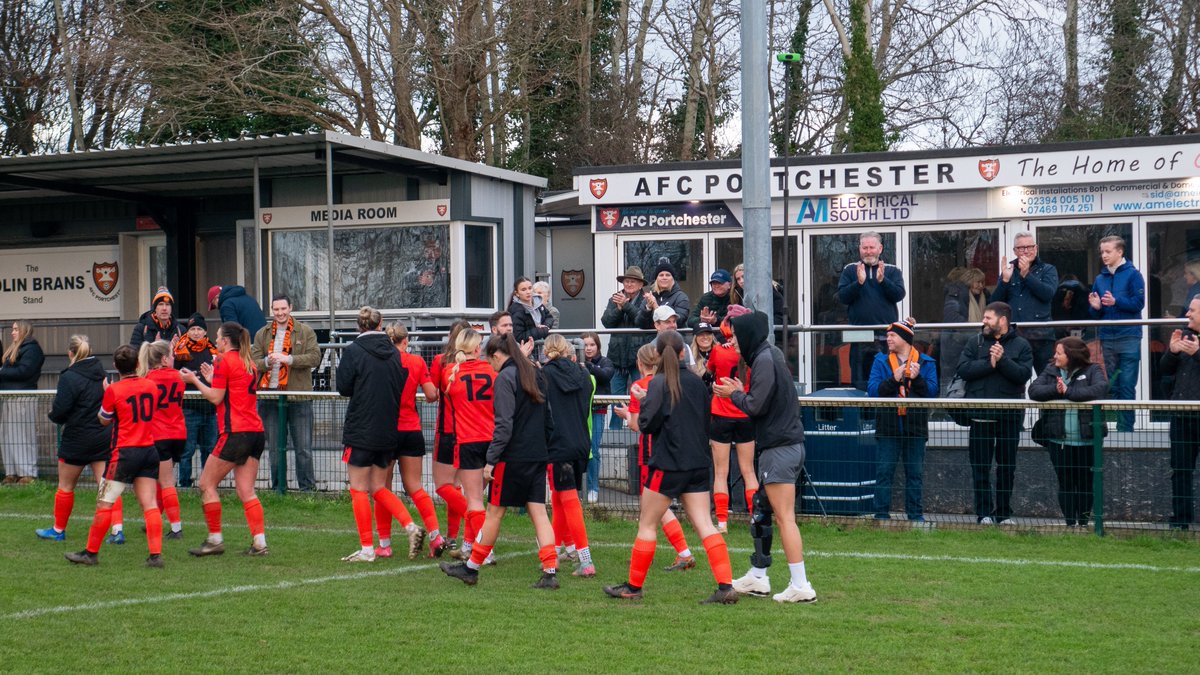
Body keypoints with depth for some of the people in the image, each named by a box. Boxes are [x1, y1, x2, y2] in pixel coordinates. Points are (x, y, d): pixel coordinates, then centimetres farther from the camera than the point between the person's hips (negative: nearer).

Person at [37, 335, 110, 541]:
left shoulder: (69, 377, -15)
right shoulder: (101, 374, 4)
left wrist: (52, 413, 5)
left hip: (77, 439, -5)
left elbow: (58, 412, -15)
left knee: (65, 486, 13)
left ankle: (58, 530, 25)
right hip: (104, 437, 5)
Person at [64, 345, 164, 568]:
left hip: (125, 452, -5)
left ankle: (91, 553, 10)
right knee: (149, 503, 1)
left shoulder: (113, 390, -8)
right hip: (149, 450, 5)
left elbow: (104, 420, 6)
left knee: (104, 503, 4)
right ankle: (156, 554, -7)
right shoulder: (150, 386, 5)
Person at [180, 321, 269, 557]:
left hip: (235, 432, -8)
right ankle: (259, 542, -4)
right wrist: (213, 380, 26)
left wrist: (194, 380, 5)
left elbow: (215, 398, -7)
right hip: (255, 432, 8)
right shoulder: (248, 363, 18)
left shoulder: (224, 361, -5)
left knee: (207, 485, 3)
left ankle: (215, 540, 4)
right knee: (246, 490, 6)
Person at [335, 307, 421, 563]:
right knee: (379, 488, 16)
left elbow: (344, 387, -6)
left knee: (359, 491, 4)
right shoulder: (394, 353, 4)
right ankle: (411, 526, -2)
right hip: (388, 432, 5)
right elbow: (401, 388, 7)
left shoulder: (353, 351, -10)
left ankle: (367, 549, 3)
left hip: (360, 431, -5)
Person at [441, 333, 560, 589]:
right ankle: (550, 572, -5)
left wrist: (491, 460, -16)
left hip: (512, 456, -7)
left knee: (494, 512, 4)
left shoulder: (505, 378, -11)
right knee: (538, 512, 4)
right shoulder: (535, 375, 14)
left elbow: (504, 424, -18)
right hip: (538, 457, 7)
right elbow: (548, 419, 18)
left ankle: (471, 568, 16)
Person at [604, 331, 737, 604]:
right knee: (705, 525, 1)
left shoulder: (659, 383, -10)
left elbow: (647, 424, -14)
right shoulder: (696, 382, 8)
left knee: (647, 524, 7)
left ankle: (634, 586, 16)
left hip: (667, 464, -5)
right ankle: (726, 586, -9)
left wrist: (642, 404, 4)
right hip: (698, 464, 5)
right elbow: (707, 423, 16)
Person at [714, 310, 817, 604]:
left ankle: (801, 586, -10)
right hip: (784, 445, 10)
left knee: (785, 518, -9)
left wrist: (734, 394, 0)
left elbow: (756, 406, -16)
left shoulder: (765, 360, -14)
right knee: (761, 511, 17)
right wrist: (741, 391, 12)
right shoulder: (771, 356, 16)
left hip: (779, 448, -10)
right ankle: (757, 578, 24)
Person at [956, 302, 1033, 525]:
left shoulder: (1021, 345, 3)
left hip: (1010, 415, -1)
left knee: (1007, 465, 8)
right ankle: (984, 512, 7)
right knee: (980, 465, 2)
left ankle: (1004, 512, 16)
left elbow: (1023, 374, -11)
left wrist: (1003, 360, -19)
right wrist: (990, 363, -14)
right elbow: (962, 369, -7)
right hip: (980, 414, 1)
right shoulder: (975, 343, 7)